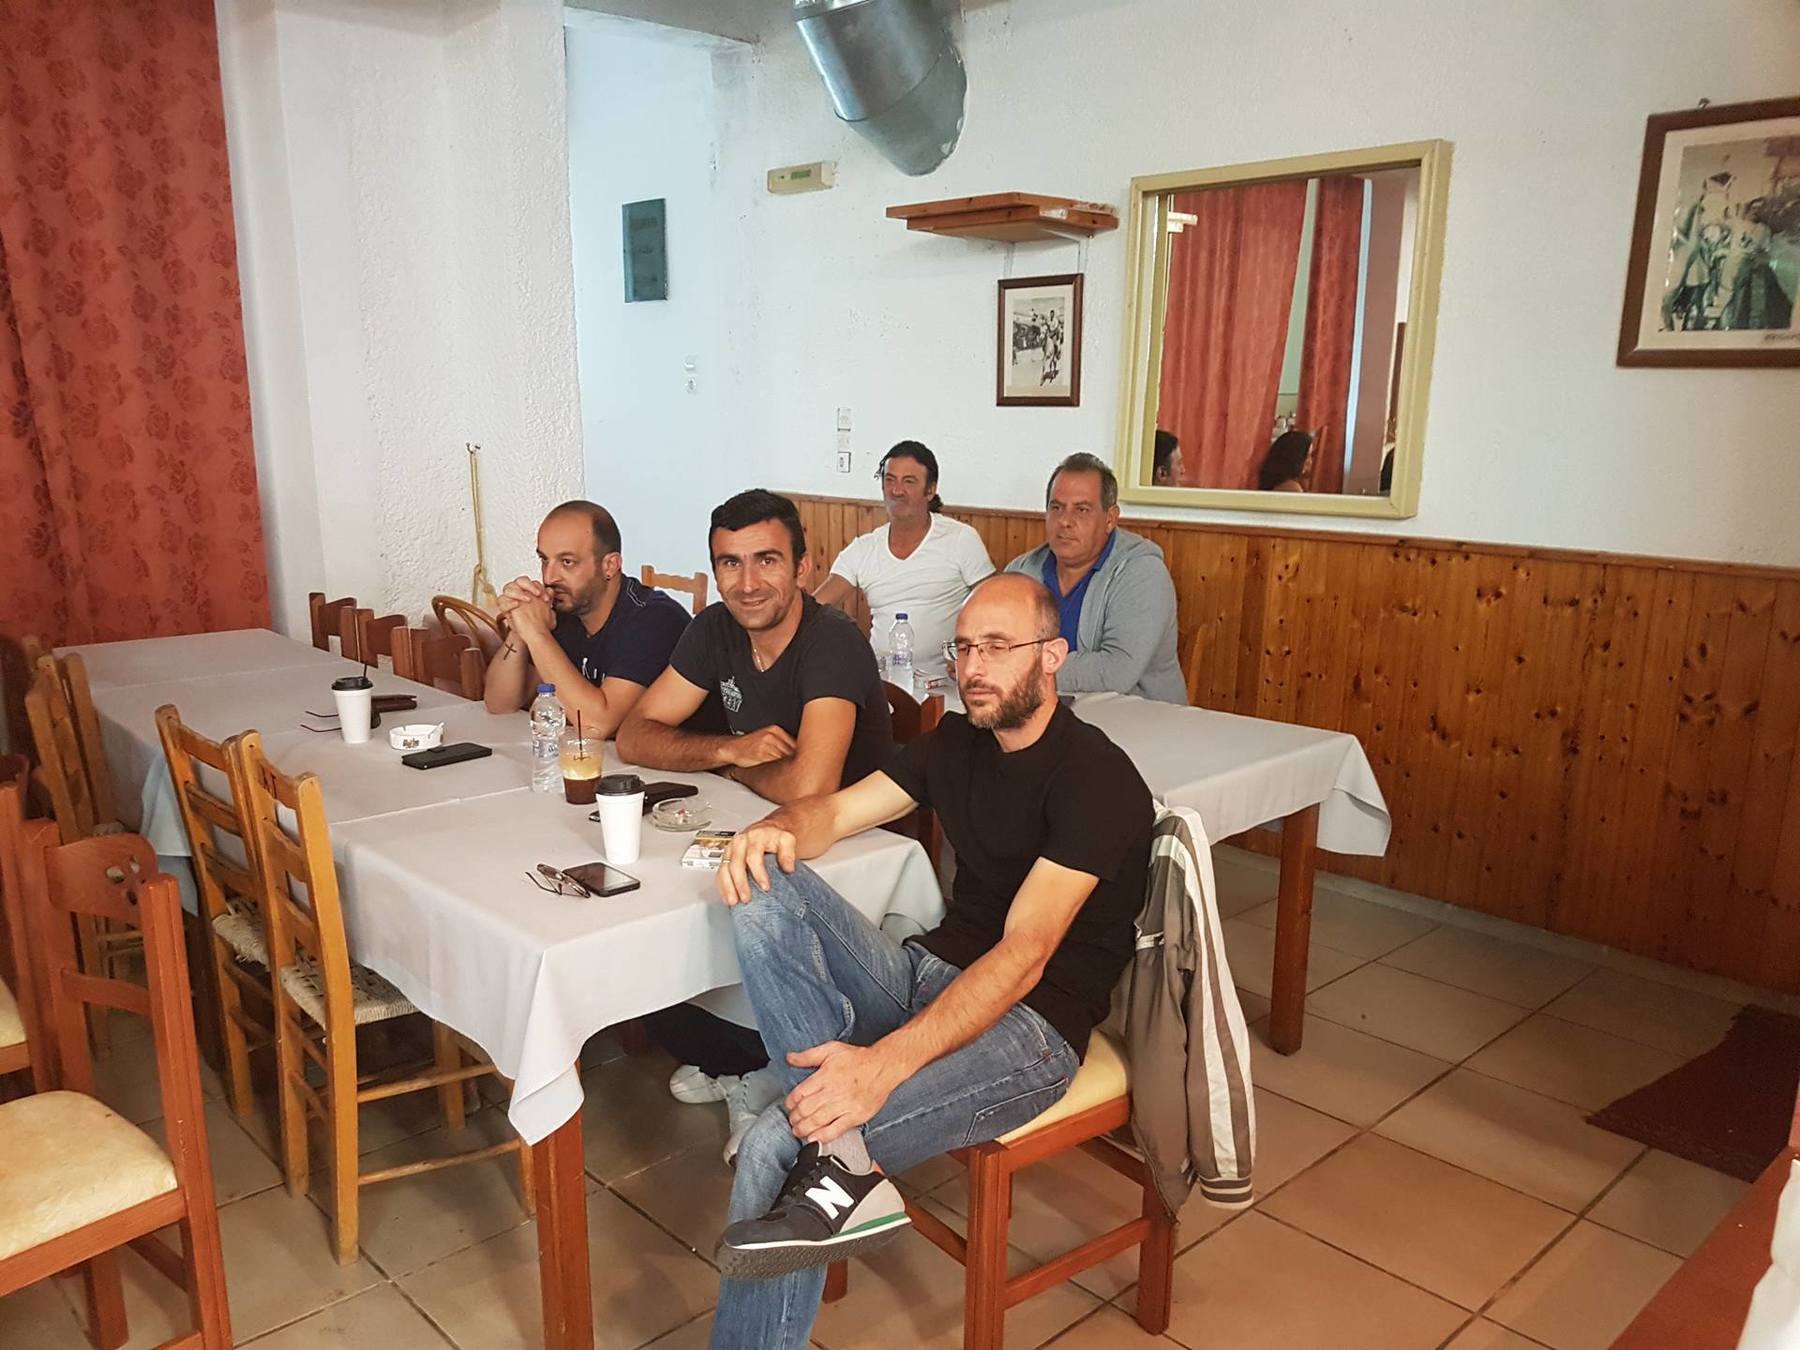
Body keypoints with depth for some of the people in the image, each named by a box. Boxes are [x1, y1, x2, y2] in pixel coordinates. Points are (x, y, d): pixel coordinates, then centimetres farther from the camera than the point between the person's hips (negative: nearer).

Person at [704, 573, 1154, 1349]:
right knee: (762, 888, -19)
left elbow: (1021, 958, -25)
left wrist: (883, 1065, -37)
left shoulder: (1095, 779, -15)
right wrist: (777, 831, -17)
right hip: (932, 974, 8)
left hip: (1029, 1026, -8)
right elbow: (835, 810, 9)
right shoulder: (957, 741, 9)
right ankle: (836, 1153, -27)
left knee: (775, 1146, -29)